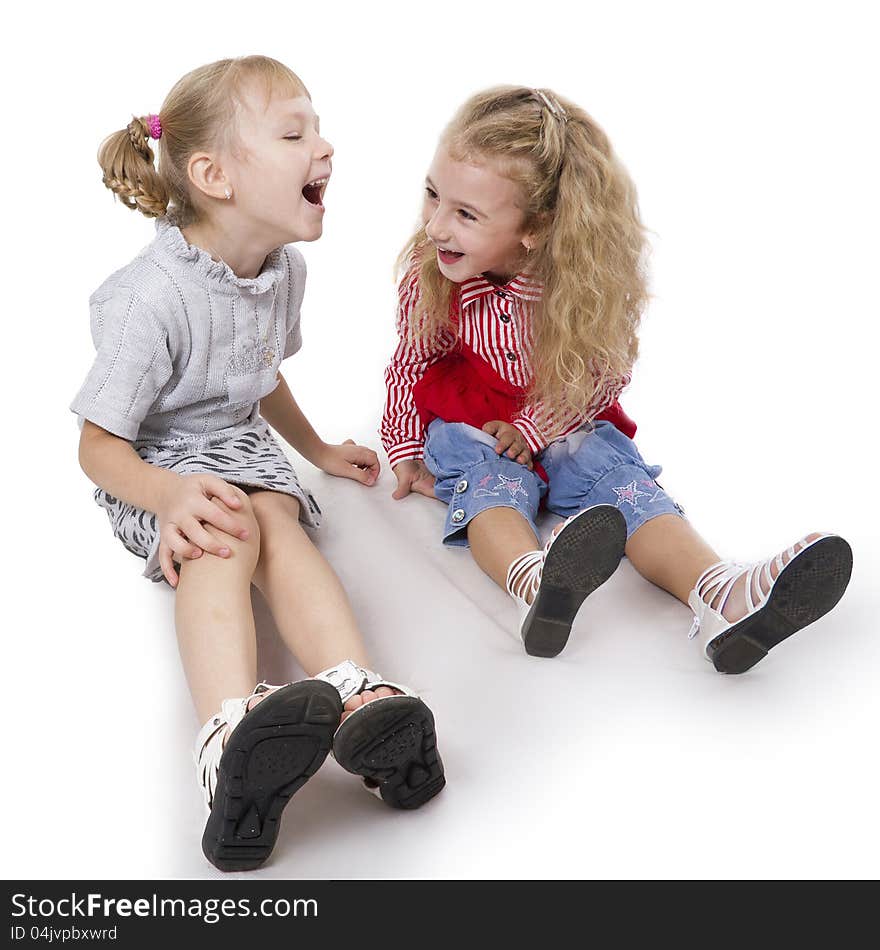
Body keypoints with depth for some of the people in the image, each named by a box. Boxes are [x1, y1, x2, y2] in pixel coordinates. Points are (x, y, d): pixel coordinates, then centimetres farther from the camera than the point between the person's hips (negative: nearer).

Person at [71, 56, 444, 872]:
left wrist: (317, 450, 31)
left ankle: (358, 700, -52)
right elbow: (98, 445, -17)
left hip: (239, 444, 5)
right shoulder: (151, 298, -22)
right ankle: (231, 729, -60)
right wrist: (168, 495, -36)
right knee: (223, 535, -36)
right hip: (154, 463, -5)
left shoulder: (284, 266, 2)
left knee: (278, 520, -27)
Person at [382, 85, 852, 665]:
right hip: (468, 427, 0)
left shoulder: (590, 282, -18)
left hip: (567, 427, 0)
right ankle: (538, 587, -64)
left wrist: (534, 426, -19)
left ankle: (722, 597, -50)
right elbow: (410, 365, 3)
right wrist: (406, 452, 5)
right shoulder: (428, 276, -13)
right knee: (490, 482, -32)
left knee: (623, 481, -26)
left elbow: (605, 373, -8)